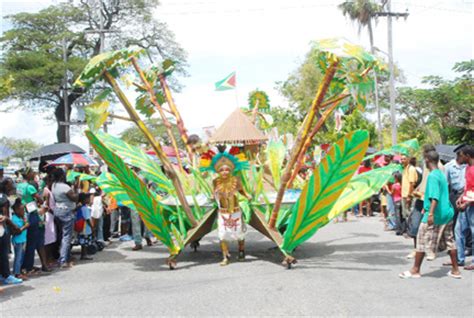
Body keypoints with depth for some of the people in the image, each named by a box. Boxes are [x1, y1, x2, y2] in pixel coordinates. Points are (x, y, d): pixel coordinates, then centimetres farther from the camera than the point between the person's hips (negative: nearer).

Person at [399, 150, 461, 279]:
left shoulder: (432, 176, -14)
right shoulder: (442, 174, 13)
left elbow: (435, 197, -25)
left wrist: (431, 213, -30)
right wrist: (422, 195, 39)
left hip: (435, 215, -9)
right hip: (447, 213, 9)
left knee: (422, 241, 0)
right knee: (450, 241, 12)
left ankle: (415, 270, 6)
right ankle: (455, 270, 16)